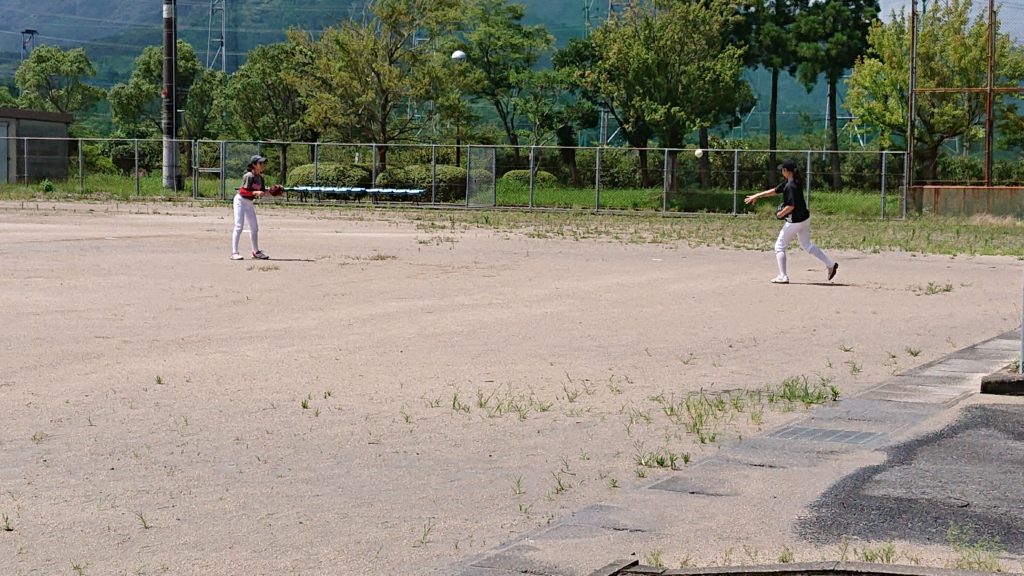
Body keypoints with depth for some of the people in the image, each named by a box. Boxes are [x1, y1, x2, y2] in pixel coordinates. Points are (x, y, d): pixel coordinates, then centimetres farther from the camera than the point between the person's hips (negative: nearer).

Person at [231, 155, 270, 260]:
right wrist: (255, 193, -35)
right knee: (239, 226, -14)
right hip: (240, 201, -9)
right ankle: (234, 253, -15)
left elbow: (261, 191, 9)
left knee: (254, 227, 11)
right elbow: (243, 191, -26)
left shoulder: (260, 178, 2)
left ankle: (256, 252, 23)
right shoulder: (249, 176, -21)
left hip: (249, 203, 9)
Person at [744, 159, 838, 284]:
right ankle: (831, 264, 19)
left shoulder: (790, 186, -23)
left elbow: (791, 206, -28)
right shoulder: (795, 182, 7)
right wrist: (757, 196, 14)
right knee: (806, 244, 22)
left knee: (780, 246, 5)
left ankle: (783, 276, 6)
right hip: (804, 218, 9)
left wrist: (781, 214, -10)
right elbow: (774, 191, 13)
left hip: (795, 221, -9)